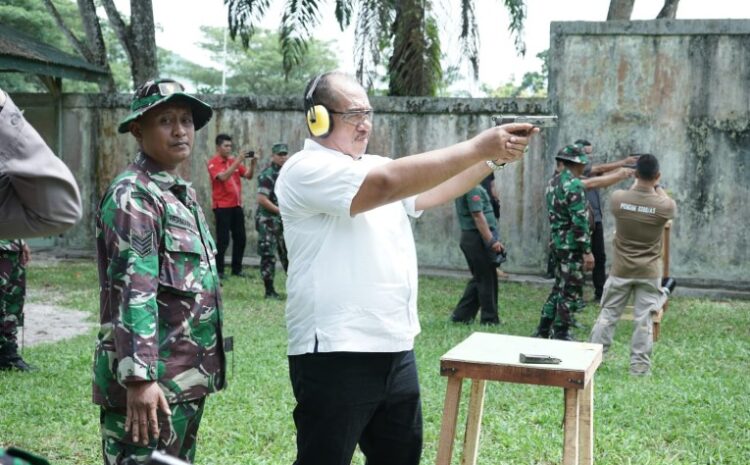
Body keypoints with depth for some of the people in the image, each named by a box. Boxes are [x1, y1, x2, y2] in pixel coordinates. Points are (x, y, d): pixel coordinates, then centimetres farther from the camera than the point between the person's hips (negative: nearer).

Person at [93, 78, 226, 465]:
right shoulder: (132, 195, -12)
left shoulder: (183, 193, 16)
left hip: (189, 377, 9)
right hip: (152, 380, -9)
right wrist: (139, 378, -27)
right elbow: (133, 291, -21)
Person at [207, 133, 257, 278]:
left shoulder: (234, 161, 12)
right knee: (223, 240, -6)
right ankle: (219, 270, 2)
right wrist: (237, 162, -25)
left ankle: (237, 269, 17)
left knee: (240, 238, 8)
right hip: (222, 206, -6)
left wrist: (252, 163, -9)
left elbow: (248, 176, 8)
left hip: (236, 205, 6)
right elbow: (223, 177, -23)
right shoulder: (213, 163, -6)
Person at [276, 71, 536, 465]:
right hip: (335, 355, -8)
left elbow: (433, 192, 8)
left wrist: (494, 157, -7)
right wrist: (480, 147, -23)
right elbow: (389, 183, -26)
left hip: (395, 349, 9)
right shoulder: (305, 170, -13)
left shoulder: (377, 165, 16)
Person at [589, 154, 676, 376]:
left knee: (608, 314, 11)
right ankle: (639, 365, 10)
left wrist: (637, 183, 24)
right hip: (649, 272, -1)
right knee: (644, 319, 5)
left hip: (621, 270, 1)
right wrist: (657, 187, 21)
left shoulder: (618, 198, -12)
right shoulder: (665, 206, -15)